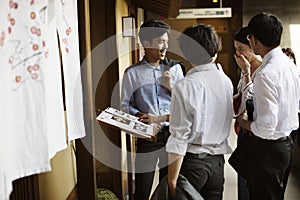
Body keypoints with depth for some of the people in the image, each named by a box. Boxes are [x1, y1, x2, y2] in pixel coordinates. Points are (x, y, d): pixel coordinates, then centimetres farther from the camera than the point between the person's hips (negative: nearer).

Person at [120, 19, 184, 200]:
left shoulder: (174, 68, 6)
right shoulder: (133, 73, -1)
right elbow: (125, 105, 0)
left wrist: (171, 87, -10)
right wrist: (142, 116, -15)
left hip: (172, 133, 2)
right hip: (147, 136, -2)